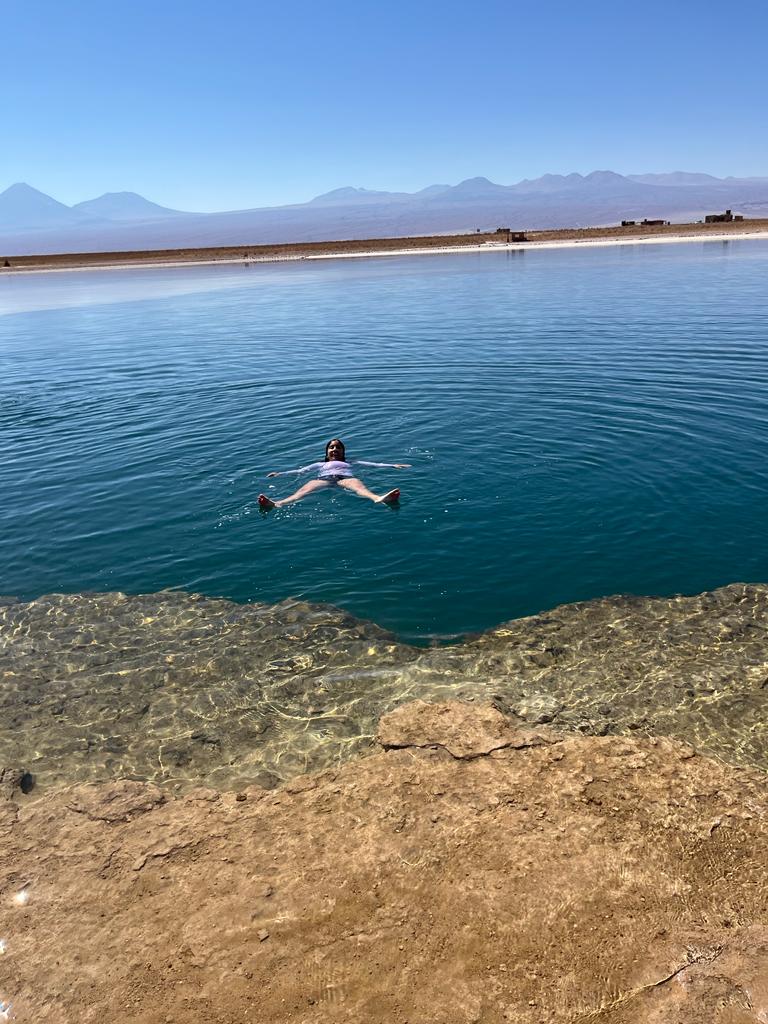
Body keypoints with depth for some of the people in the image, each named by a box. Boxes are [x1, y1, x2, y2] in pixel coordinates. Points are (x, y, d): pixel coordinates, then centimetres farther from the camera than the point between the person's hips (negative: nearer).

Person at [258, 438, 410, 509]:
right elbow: (300, 471, 30)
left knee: (358, 485, -37)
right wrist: (280, 474, 19)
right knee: (306, 489, -32)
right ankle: (276, 504, -60)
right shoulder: (320, 464, 39)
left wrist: (393, 465, 17)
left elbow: (373, 464, 28)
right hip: (324, 479, 0)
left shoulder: (351, 462, 38)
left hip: (346, 478, 0)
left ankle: (379, 499, -72)